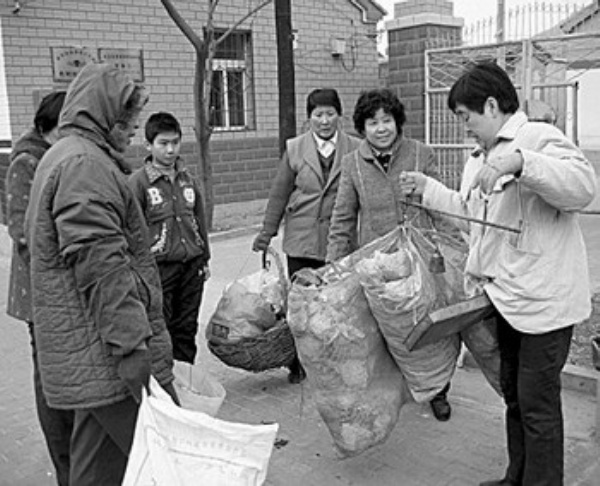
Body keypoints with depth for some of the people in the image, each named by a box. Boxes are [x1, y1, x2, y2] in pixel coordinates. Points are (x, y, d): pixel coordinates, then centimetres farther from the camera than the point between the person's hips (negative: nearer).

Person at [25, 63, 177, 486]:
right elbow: (100, 265, -23)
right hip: (108, 353, -11)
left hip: (90, 356, 11)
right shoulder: (85, 165, -14)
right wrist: (133, 344, -23)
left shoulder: (62, 159, 21)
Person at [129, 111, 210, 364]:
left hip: (192, 266, 5)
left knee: (187, 329, 13)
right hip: (159, 267, -5)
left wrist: (204, 259, 16)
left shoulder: (187, 179, 9)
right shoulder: (138, 182, -7)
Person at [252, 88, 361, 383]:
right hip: (301, 239, 1)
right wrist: (267, 232, 10)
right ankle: (298, 365, 19)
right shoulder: (294, 148, 7)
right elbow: (279, 193, 10)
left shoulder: (355, 149, 2)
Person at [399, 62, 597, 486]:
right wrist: (429, 189, 22)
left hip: (542, 300, -9)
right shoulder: (479, 159, 15)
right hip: (505, 299, 9)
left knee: (537, 403, 1)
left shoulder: (539, 138, -12)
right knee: (514, 396, 20)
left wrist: (519, 161, -36)